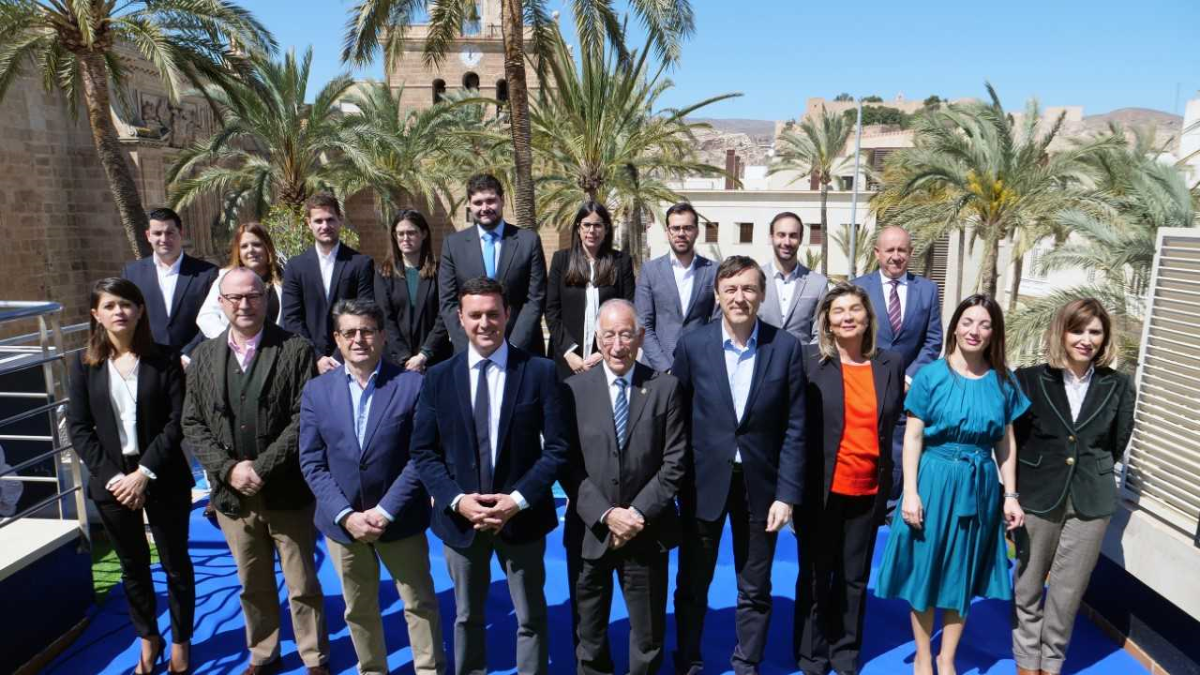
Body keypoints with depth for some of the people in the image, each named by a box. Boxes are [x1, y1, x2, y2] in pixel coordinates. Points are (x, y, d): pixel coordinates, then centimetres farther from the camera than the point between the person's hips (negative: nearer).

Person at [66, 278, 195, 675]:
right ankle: (149, 639, 36)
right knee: (133, 566, 16)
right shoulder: (84, 364, 1)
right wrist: (112, 476, -11)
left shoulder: (164, 359, -6)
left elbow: (176, 421, -9)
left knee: (176, 563, 10)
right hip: (111, 482, 2)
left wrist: (145, 472, -16)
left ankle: (180, 639, 29)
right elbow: (78, 429, -1)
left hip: (163, 478, -2)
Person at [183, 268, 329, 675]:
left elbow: (304, 420, -13)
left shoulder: (296, 350, -8)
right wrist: (228, 469, -10)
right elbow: (192, 423, 4)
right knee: (253, 586, 19)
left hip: (286, 492, -3)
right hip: (232, 493, 4)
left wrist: (262, 469, -17)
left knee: (303, 586, 10)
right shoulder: (204, 356, 6)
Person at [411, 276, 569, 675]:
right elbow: (423, 452, 0)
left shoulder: (540, 371, -6)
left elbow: (557, 447, -8)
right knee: (467, 617, 20)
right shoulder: (438, 377, 0)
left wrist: (519, 499, -17)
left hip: (522, 515, -1)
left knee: (530, 617, 15)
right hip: (459, 516, 2)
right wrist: (456, 499, -14)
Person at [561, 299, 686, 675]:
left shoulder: (665, 388, -3)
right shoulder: (575, 389, -2)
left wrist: (638, 513, -12)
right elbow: (570, 466, -5)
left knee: (649, 635, 15)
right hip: (591, 531, 1)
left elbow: (674, 463, -5)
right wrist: (605, 514, -14)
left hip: (647, 532, 0)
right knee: (589, 635, 17)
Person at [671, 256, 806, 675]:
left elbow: (794, 427, -4)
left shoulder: (786, 347, -5)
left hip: (760, 483, 0)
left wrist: (787, 494, -7)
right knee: (692, 586, 15)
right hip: (704, 481, 0)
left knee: (755, 590, 16)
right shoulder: (693, 345, -6)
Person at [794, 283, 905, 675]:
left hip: (869, 492, 3)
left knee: (855, 578, 16)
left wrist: (892, 482, 5)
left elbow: (896, 423, 10)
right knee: (815, 577, 10)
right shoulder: (810, 361, -7)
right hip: (821, 490, -3)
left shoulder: (891, 364, 4)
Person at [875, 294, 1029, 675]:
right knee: (925, 570, 8)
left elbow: (1006, 443, 7)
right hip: (934, 481, -3)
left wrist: (1010, 495, 4)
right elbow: (913, 437, -8)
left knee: (962, 574, 14)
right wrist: (911, 493, -12)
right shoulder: (930, 375, -7)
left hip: (979, 486, 3)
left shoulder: (1003, 382, 1)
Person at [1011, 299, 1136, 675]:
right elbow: (1013, 441, 0)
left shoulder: (1118, 386, 0)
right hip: (1037, 497, -1)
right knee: (1027, 588, 10)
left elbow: (1117, 446, 10)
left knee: (1068, 593, 10)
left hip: (1090, 502, 1)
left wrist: (1088, 465, 11)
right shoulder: (1029, 379, -5)